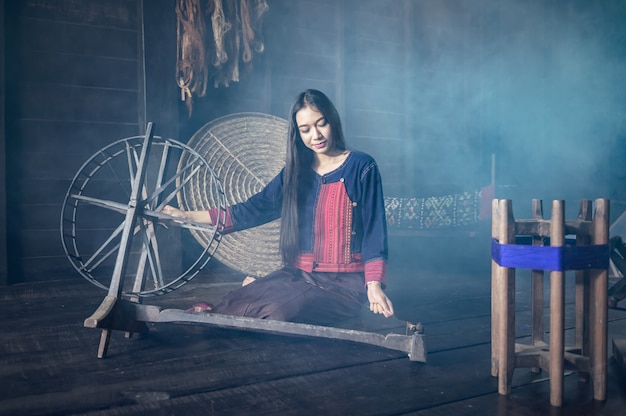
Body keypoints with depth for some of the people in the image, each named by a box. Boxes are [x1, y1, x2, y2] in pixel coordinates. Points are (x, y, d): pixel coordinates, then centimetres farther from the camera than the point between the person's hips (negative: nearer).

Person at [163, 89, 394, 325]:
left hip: (345, 282, -4)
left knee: (278, 314, -31)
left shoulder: (362, 167, -2)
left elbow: (374, 232, -4)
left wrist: (374, 285, -18)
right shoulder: (296, 171, 12)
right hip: (298, 275, 5)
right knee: (232, 304, -24)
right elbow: (253, 210, 13)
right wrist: (187, 216, 12)